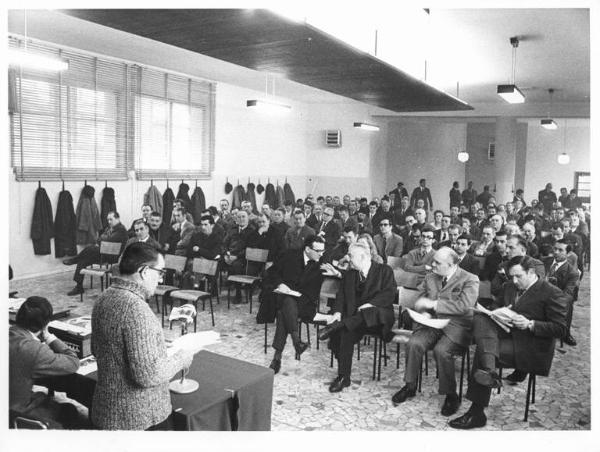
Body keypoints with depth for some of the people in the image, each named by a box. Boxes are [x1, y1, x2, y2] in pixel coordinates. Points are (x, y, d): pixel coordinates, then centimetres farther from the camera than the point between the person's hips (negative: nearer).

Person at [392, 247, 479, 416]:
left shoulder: (470, 280, -4)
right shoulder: (430, 277, 14)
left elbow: (465, 306, -18)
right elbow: (419, 300, 18)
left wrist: (433, 304, -18)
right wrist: (422, 305, -8)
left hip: (456, 326, -5)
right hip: (431, 323, 5)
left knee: (441, 350, -31)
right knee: (414, 343, -23)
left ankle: (451, 395, -9)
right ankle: (410, 386, -3)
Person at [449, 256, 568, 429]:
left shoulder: (553, 294, -7)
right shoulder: (510, 286, 14)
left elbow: (560, 329, -10)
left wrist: (530, 324, -22)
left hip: (531, 348, -7)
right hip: (507, 334, 7)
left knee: (482, 350, -24)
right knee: (480, 318, -22)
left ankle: (477, 412, -17)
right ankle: (488, 371, -43)